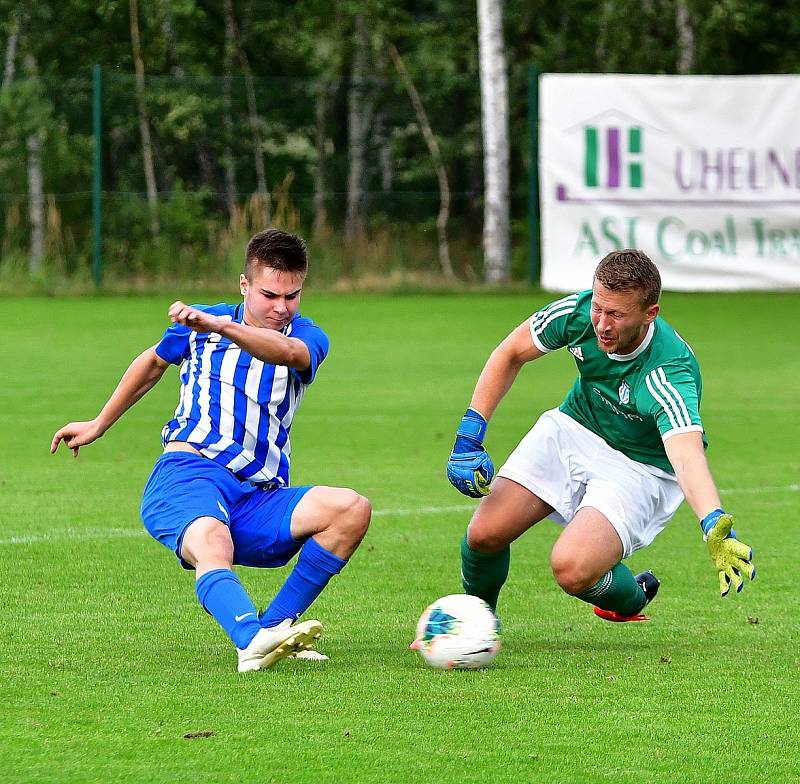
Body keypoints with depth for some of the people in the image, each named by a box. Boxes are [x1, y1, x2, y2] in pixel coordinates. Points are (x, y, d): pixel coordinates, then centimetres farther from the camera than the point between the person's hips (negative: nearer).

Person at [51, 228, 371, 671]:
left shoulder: (307, 337, 8)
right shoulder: (201, 323, 14)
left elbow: (286, 352, -18)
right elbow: (153, 362, 35)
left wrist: (222, 327, -38)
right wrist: (97, 426, 42)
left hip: (258, 499, 2)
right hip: (188, 471, -2)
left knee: (352, 509, -24)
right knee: (211, 546, -38)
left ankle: (276, 625, -18)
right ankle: (254, 641, -64)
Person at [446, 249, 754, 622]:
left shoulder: (671, 374, -36)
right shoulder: (578, 311, -21)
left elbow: (687, 456, -51)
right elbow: (510, 354, -3)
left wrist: (715, 527, -70)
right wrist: (468, 436, -11)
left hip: (640, 468, -5)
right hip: (572, 430, 5)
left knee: (573, 569, -27)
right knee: (486, 533, -13)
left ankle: (631, 598, 10)